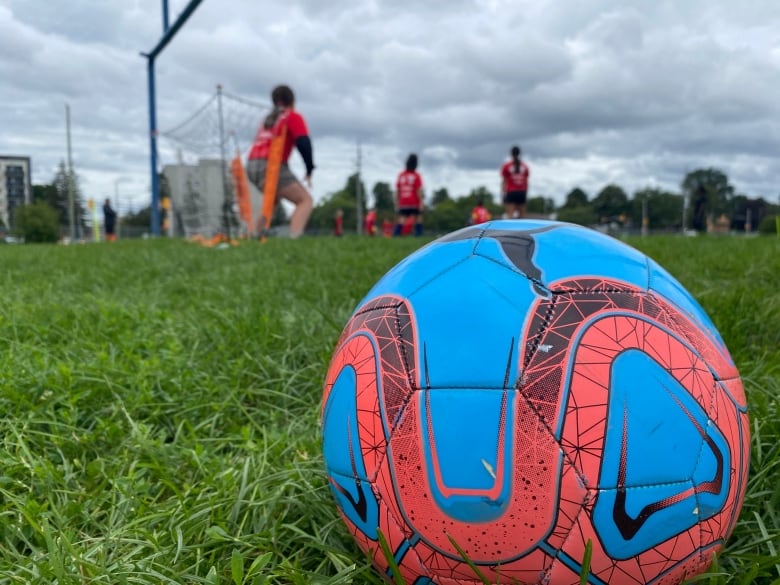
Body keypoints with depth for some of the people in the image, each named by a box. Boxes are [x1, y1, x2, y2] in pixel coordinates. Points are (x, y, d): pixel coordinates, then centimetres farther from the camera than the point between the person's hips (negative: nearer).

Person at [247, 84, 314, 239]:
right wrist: (310, 169, -5)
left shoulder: (268, 118, 25)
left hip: (252, 165, 8)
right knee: (306, 200, -4)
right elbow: (303, 143, -9)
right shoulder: (293, 117, 4)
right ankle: (294, 238, -25)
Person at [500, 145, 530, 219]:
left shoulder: (506, 166, -1)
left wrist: (503, 194, 0)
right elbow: (526, 182, 9)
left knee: (510, 215, -9)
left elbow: (504, 182, -2)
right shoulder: (525, 166, 9)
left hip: (511, 192, -3)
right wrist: (526, 194, 15)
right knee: (522, 215, 6)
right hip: (522, 192, 3)